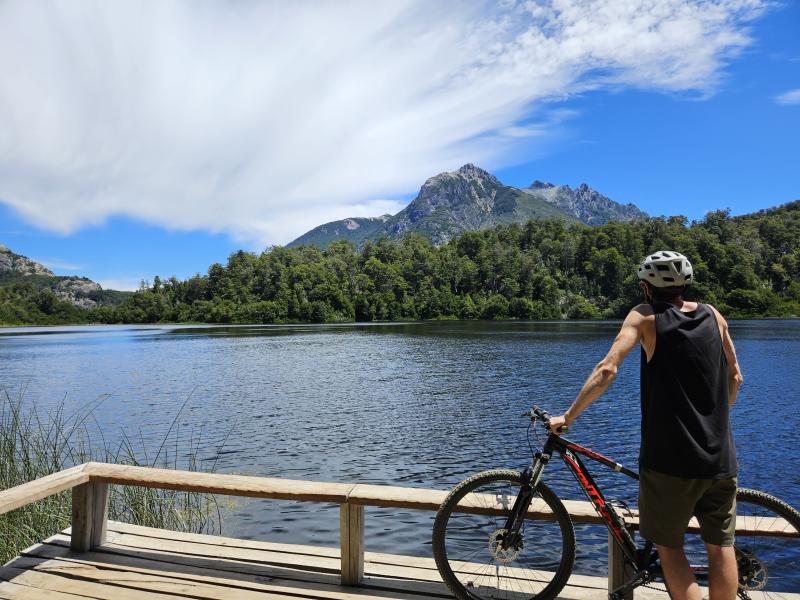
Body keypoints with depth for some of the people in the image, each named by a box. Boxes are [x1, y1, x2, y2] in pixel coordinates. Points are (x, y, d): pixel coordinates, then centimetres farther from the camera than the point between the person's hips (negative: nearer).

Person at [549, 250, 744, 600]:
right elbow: (735, 378, 13)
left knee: (669, 546, 12)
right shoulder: (712, 315, 7)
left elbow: (607, 370, -16)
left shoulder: (644, 316, -6)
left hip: (670, 457, -4)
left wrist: (568, 417, -9)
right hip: (720, 456, 4)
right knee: (721, 546, 16)